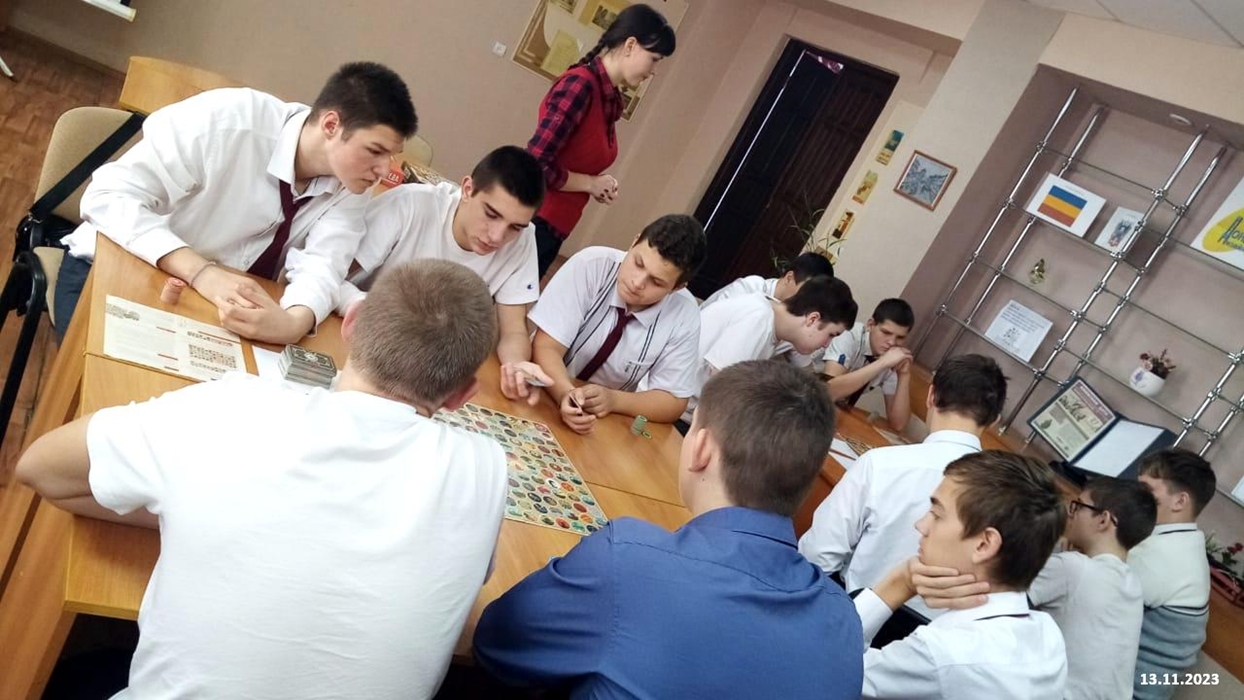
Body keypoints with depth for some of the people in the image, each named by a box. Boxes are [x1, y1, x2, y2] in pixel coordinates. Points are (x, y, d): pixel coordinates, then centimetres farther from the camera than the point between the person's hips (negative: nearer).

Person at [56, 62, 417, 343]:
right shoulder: (228, 120, -25)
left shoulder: (348, 185, -11)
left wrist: (294, 322, -45)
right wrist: (201, 271, -40)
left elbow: (322, 266, -22)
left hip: (223, 299, 4)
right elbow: (109, 195, -25)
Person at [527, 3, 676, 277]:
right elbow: (536, 165, -23)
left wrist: (599, 184, -1)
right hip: (533, 222, -9)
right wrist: (590, 184, -11)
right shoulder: (580, 84, -17)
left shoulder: (610, 98, 8)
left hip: (554, 229, 9)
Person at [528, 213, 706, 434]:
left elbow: (673, 402, -8)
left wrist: (613, 399, -25)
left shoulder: (685, 316, -15)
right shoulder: (590, 265, -19)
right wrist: (566, 394, -37)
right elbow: (546, 347, -19)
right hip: (546, 395, -1)